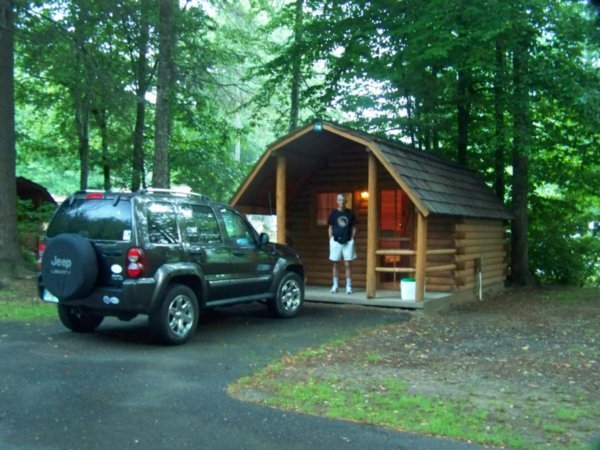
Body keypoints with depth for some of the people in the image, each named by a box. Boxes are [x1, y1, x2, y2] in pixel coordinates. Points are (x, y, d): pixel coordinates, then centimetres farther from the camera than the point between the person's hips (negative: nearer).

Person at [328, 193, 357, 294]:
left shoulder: (350, 213, 4)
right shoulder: (333, 213, 3)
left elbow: (354, 227, 10)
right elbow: (330, 227, 8)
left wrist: (352, 239, 1)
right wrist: (331, 239, 0)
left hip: (348, 242, 0)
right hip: (336, 241, 0)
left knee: (348, 264, 0)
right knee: (335, 264, 6)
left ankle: (348, 286, 7)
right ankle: (335, 286, 14)